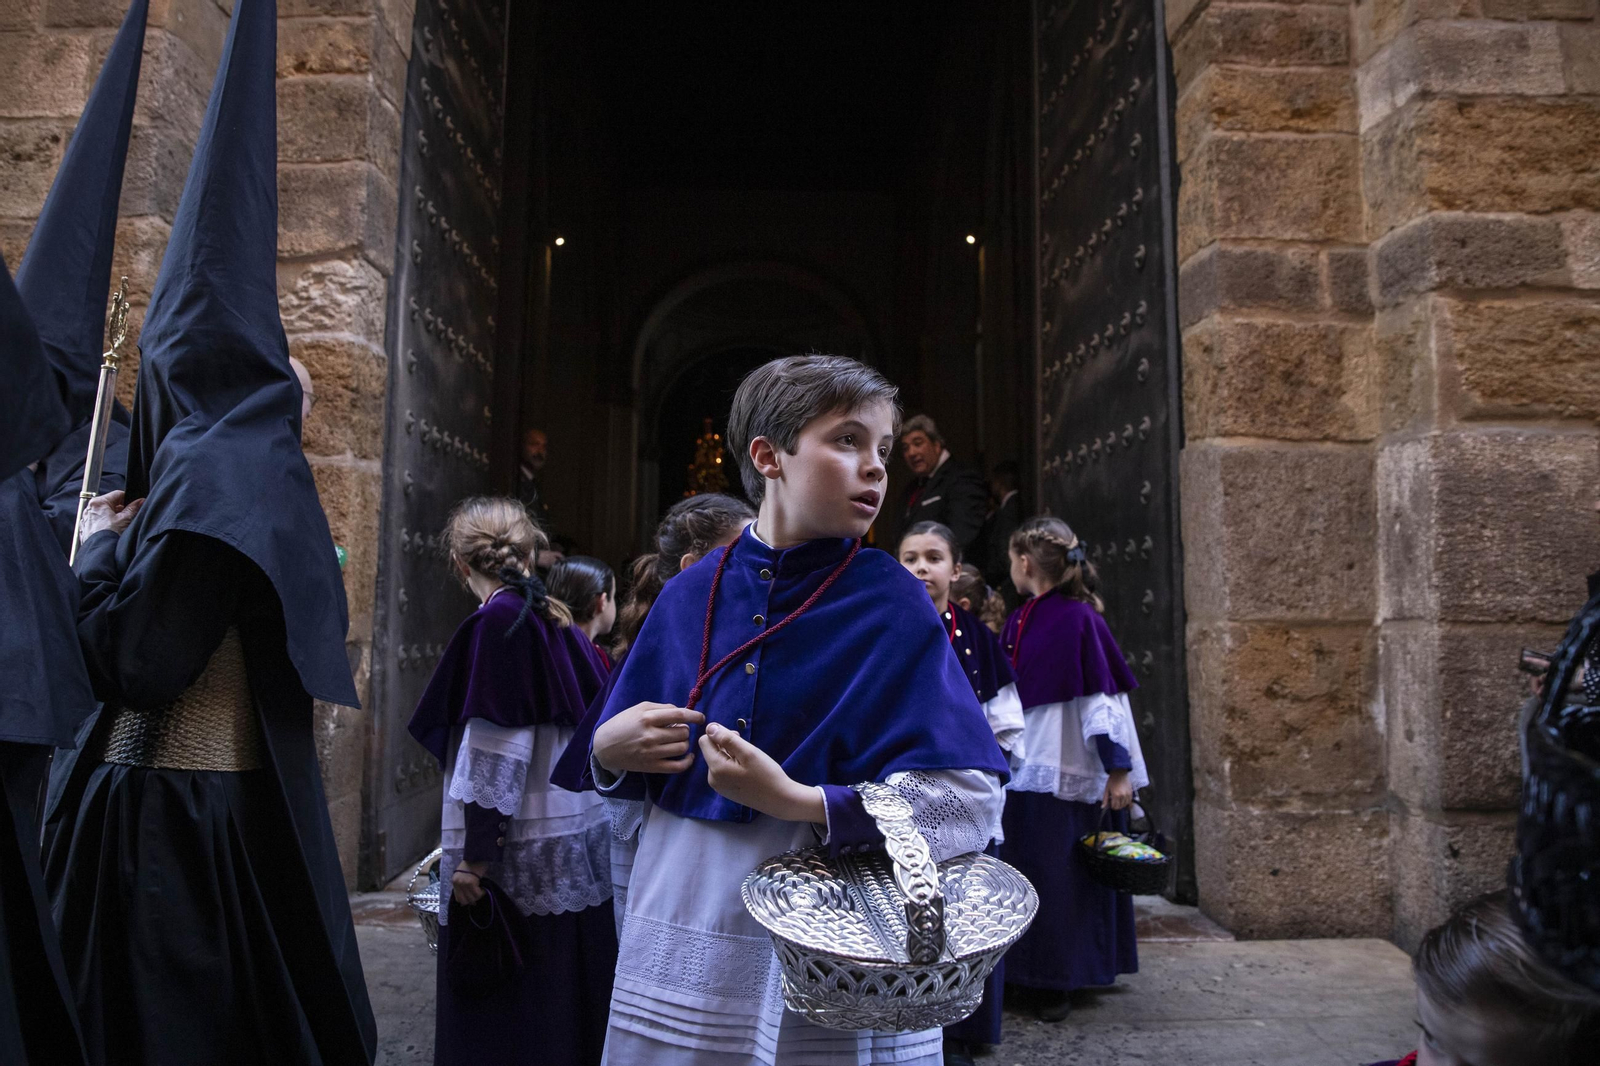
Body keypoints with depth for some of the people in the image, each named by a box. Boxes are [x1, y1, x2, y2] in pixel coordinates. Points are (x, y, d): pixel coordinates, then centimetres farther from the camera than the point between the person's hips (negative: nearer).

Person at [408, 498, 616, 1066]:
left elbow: (497, 750, -17)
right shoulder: (556, 620, 9)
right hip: (576, 842, 8)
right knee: (563, 1010, 16)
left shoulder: (499, 621, -12)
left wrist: (475, 854, -14)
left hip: (517, 856, -8)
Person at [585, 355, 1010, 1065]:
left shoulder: (894, 603, -10)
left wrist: (796, 802, -24)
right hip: (684, 935, 3)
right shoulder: (689, 595, 0)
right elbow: (615, 758, 12)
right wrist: (609, 749, -11)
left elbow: (968, 805, -15)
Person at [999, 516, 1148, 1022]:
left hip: (1066, 775, -7)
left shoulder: (1079, 619, -14)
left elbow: (1102, 697, -15)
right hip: (1020, 771, 7)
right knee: (1022, 874, 12)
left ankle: (1055, 981, 19)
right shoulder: (1018, 622, 7)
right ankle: (1026, 972, 27)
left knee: (1060, 878, 3)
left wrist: (1119, 770, -15)